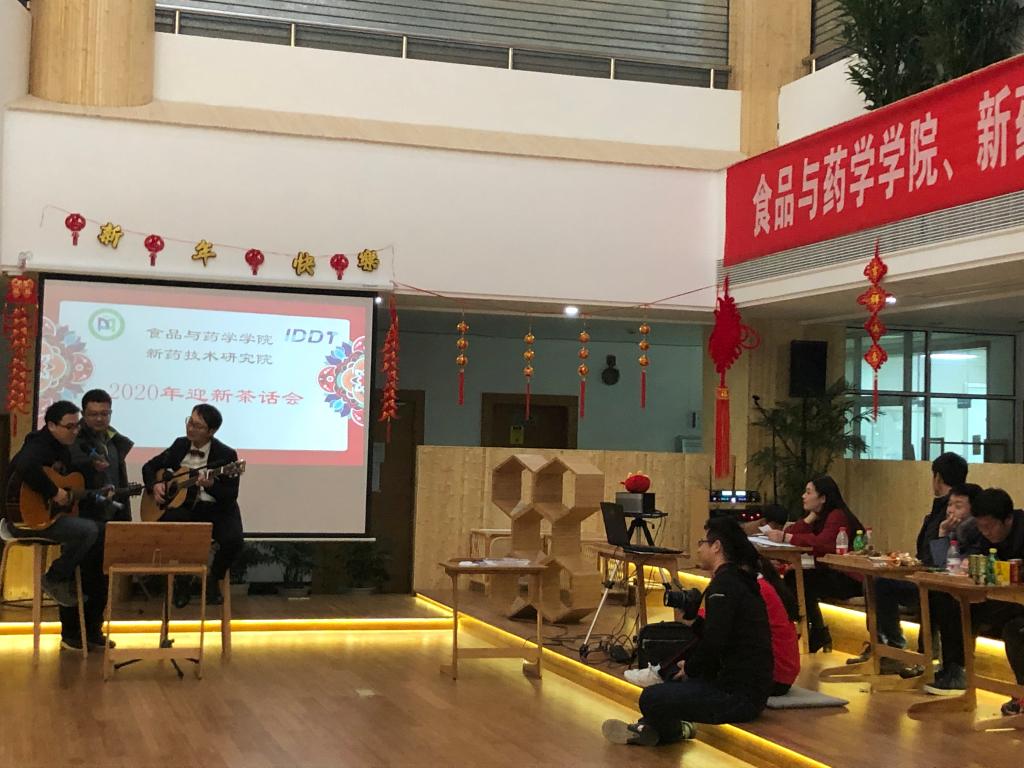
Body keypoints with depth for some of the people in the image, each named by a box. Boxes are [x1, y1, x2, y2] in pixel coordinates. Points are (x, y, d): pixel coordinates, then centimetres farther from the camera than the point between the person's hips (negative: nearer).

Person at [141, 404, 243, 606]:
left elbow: (231, 496, -13)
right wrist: (155, 485, -3)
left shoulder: (226, 455, -9)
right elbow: (149, 466, 18)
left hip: (216, 509, -3)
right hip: (182, 506, 3)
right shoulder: (180, 445, 6)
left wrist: (211, 485, -33)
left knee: (233, 540, -31)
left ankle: (213, 579, 3)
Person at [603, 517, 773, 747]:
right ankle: (649, 728, 23)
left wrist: (690, 668, -5)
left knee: (651, 699, -22)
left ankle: (676, 729, 8)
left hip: (739, 696, -11)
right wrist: (692, 619, 12)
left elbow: (713, 643, -22)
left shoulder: (724, 584, -16)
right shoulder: (740, 579, 14)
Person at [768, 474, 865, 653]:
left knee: (801, 583, -19)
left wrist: (786, 537, -33)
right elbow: (793, 533, 0)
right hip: (829, 573, 9)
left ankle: (818, 633, -1)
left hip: (850, 579, -9)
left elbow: (823, 543, -34)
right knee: (791, 577, -6)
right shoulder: (819, 517, 12)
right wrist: (811, 516, -12)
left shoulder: (837, 516, -16)